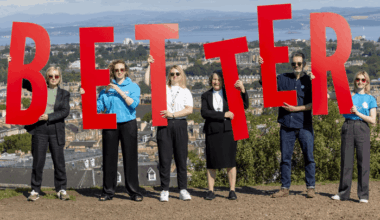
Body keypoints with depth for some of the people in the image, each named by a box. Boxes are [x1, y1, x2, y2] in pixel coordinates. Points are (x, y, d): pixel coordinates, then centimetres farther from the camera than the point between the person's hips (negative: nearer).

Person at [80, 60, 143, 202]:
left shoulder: (133, 86, 6)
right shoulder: (107, 87, 10)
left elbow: (133, 104, -10)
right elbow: (98, 107, 9)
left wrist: (119, 91, -12)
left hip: (128, 124, -2)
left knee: (130, 158, -2)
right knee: (109, 158, 3)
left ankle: (134, 192, 3)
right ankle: (108, 191, 10)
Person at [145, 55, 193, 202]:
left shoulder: (185, 92, 13)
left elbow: (189, 110, 0)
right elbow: (147, 82, 3)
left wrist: (172, 114, -10)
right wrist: (150, 65, 1)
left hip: (180, 125, 0)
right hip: (164, 125, 0)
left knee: (181, 158, 1)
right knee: (164, 158, -2)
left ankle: (183, 190, 6)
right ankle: (164, 190, 2)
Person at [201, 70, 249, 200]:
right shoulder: (206, 96, 10)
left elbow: (245, 106, 1)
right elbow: (204, 113, -5)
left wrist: (242, 90, -13)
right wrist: (224, 114, -11)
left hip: (228, 131, 0)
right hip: (212, 132, 1)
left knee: (230, 161, -2)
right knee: (211, 162, 1)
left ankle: (232, 191, 3)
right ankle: (210, 191, 7)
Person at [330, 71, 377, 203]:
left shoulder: (370, 99, 7)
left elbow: (373, 120, 0)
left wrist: (357, 112, -9)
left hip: (362, 129, -2)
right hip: (348, 127, 2)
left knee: (363, 162, -4)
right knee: (346, 161, 4)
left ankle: (363, 195, 0)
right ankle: (343, 193, 12)